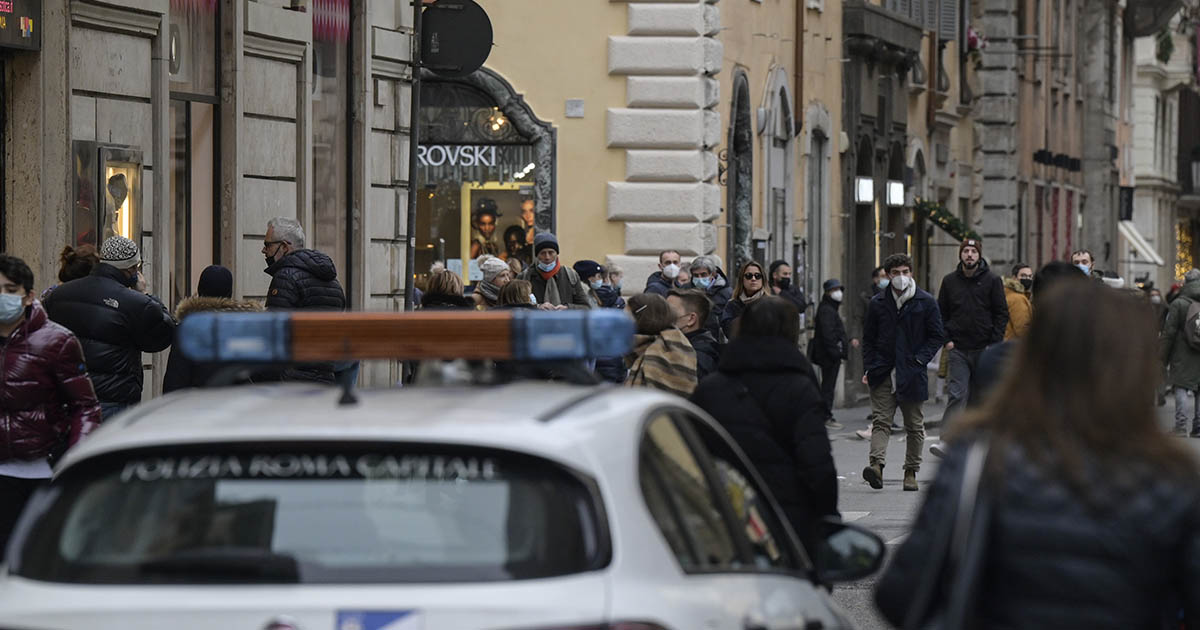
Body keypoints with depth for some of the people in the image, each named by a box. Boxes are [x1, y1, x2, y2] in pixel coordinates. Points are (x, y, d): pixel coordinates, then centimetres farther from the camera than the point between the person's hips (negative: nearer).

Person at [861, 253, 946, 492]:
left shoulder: (926, 302, 2)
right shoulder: (878, 303, 7)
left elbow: (937, 336, 4)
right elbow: (868, 338, 13)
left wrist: (920, 360, -9)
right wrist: (870, 368, 1)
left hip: (912, 373, -1)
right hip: (883, 373, 1)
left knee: (914, 426, 6)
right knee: (881, 421, -12)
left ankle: (911, 472, 14)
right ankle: (876, 464, -25)